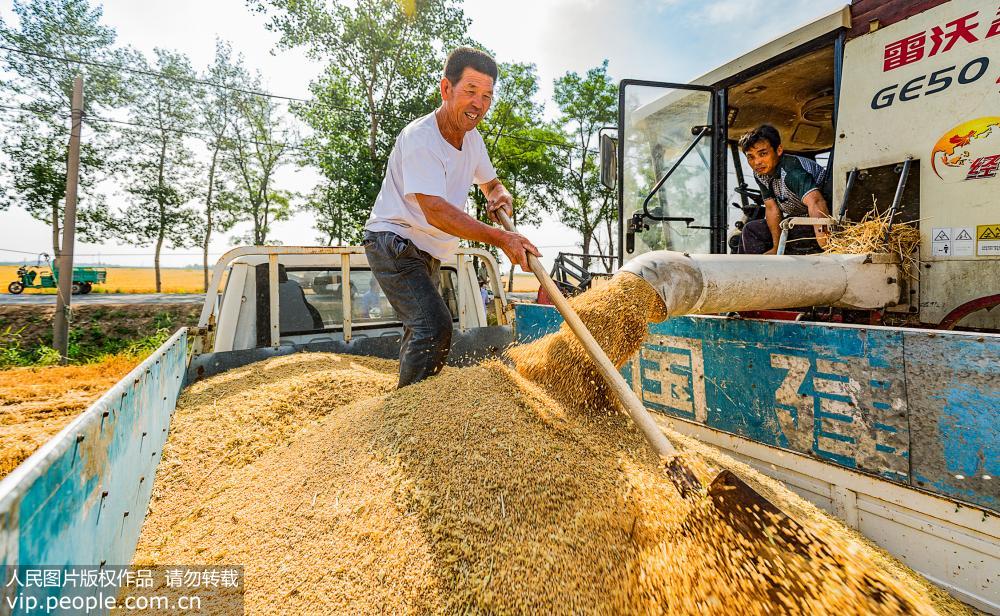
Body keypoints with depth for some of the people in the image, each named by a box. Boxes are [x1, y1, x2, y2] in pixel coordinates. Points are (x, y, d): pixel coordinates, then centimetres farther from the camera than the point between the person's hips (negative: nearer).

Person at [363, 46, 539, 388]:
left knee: (422, 329, 18)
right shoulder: (419, 138, -22)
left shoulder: (472, 139, 4)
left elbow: (491, 182, 19)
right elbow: (436, 211, -32)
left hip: (427, 252, 9)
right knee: (435, 326, -24)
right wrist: (500, 238, -36)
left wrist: (501, 197, -8)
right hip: (393, 242, -9)